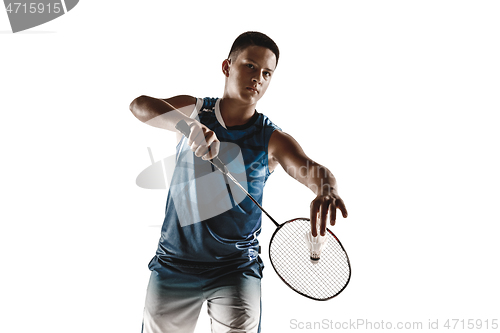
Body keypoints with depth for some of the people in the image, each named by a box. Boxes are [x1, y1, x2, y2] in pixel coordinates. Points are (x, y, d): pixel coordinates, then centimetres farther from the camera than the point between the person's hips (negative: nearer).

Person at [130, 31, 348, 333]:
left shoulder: (273, 140, -7)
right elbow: (140, 106, -20)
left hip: (236, 270, -1)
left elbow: (310, 169, -24)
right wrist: (189, 125, -39)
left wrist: (326, 190, -48)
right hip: (173, 263, 2)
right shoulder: (194, 111, -3)